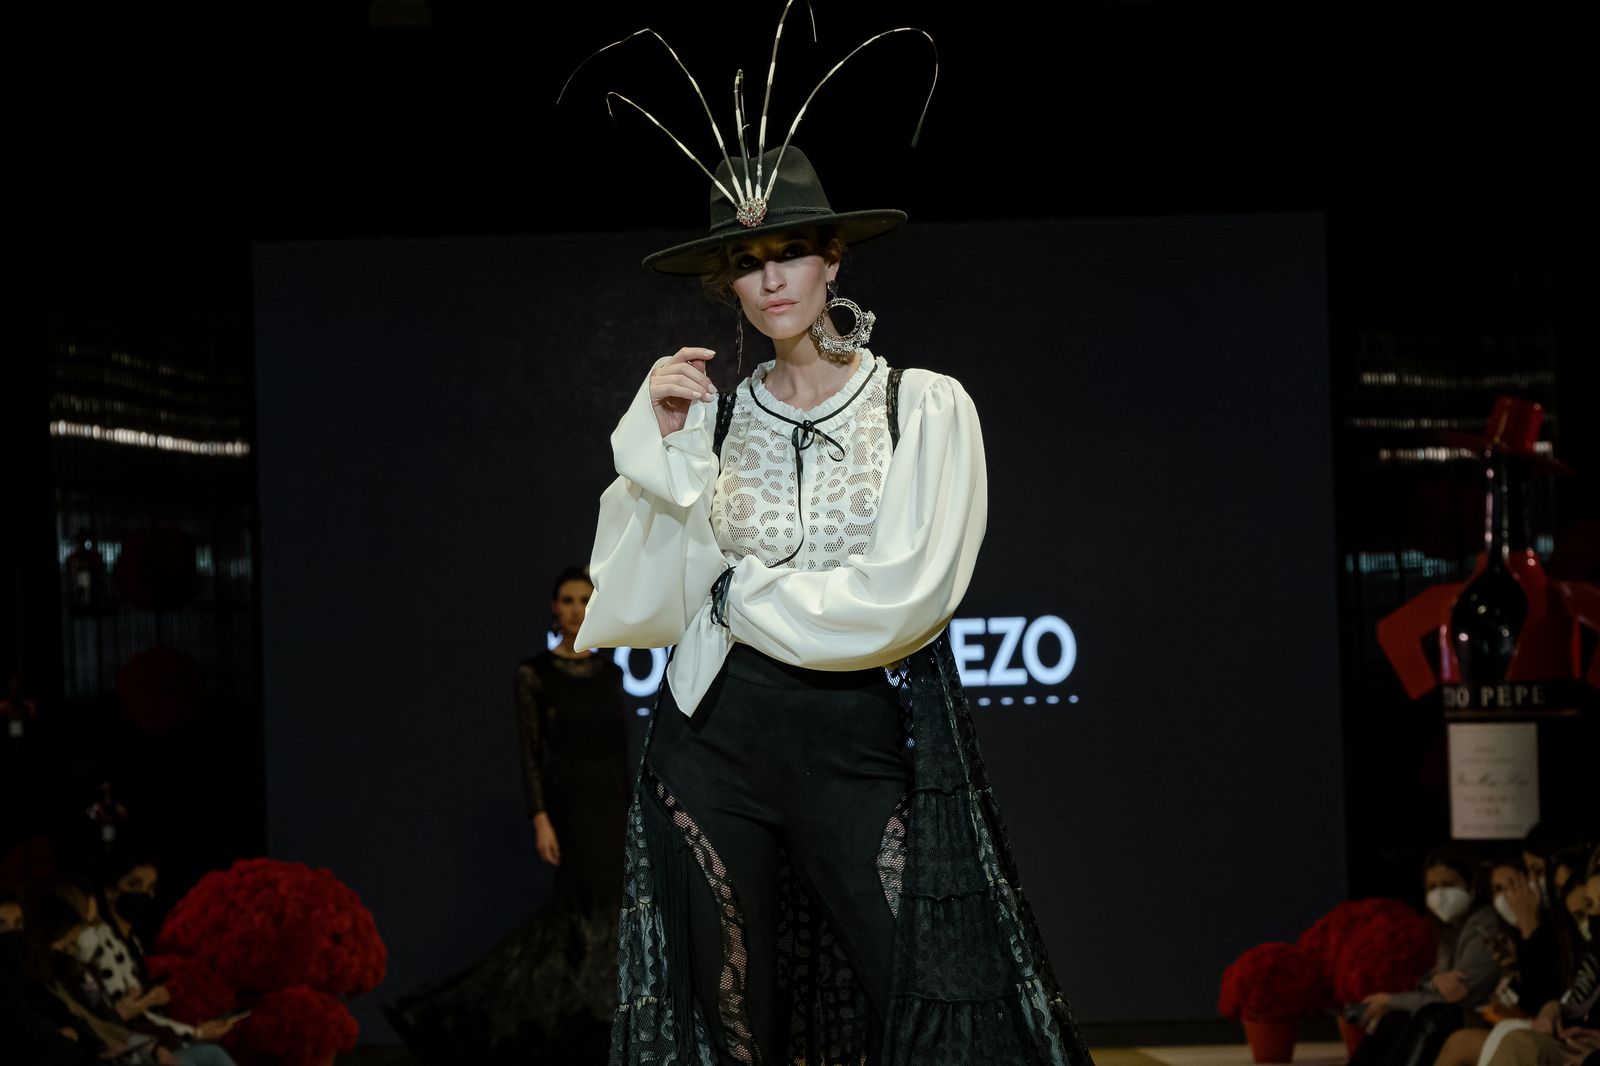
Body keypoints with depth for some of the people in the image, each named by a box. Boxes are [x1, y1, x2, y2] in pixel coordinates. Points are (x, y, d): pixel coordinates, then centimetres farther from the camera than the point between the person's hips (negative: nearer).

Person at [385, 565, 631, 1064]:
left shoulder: (611, 673, 13)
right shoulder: (534, 673, -3)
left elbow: (622, 747, 14)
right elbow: (530, 753, -8)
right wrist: (540, 818, -16)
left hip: (614, 803, 5)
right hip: (570, 803, -5)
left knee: (611, 912, 1)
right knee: (584, 913, -14)